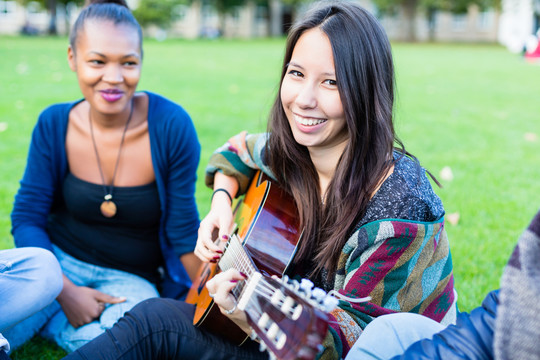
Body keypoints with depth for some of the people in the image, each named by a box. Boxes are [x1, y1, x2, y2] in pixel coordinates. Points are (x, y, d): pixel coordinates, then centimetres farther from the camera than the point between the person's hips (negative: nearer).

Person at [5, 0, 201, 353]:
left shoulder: (172, 125, -15)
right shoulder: (54, 125, -6)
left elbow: (184, 231, -6)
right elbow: (26, 218, -1)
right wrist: (65, 291, -14)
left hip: (132, 279, 0)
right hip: (57, 260, 0)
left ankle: (41, 321, -2)